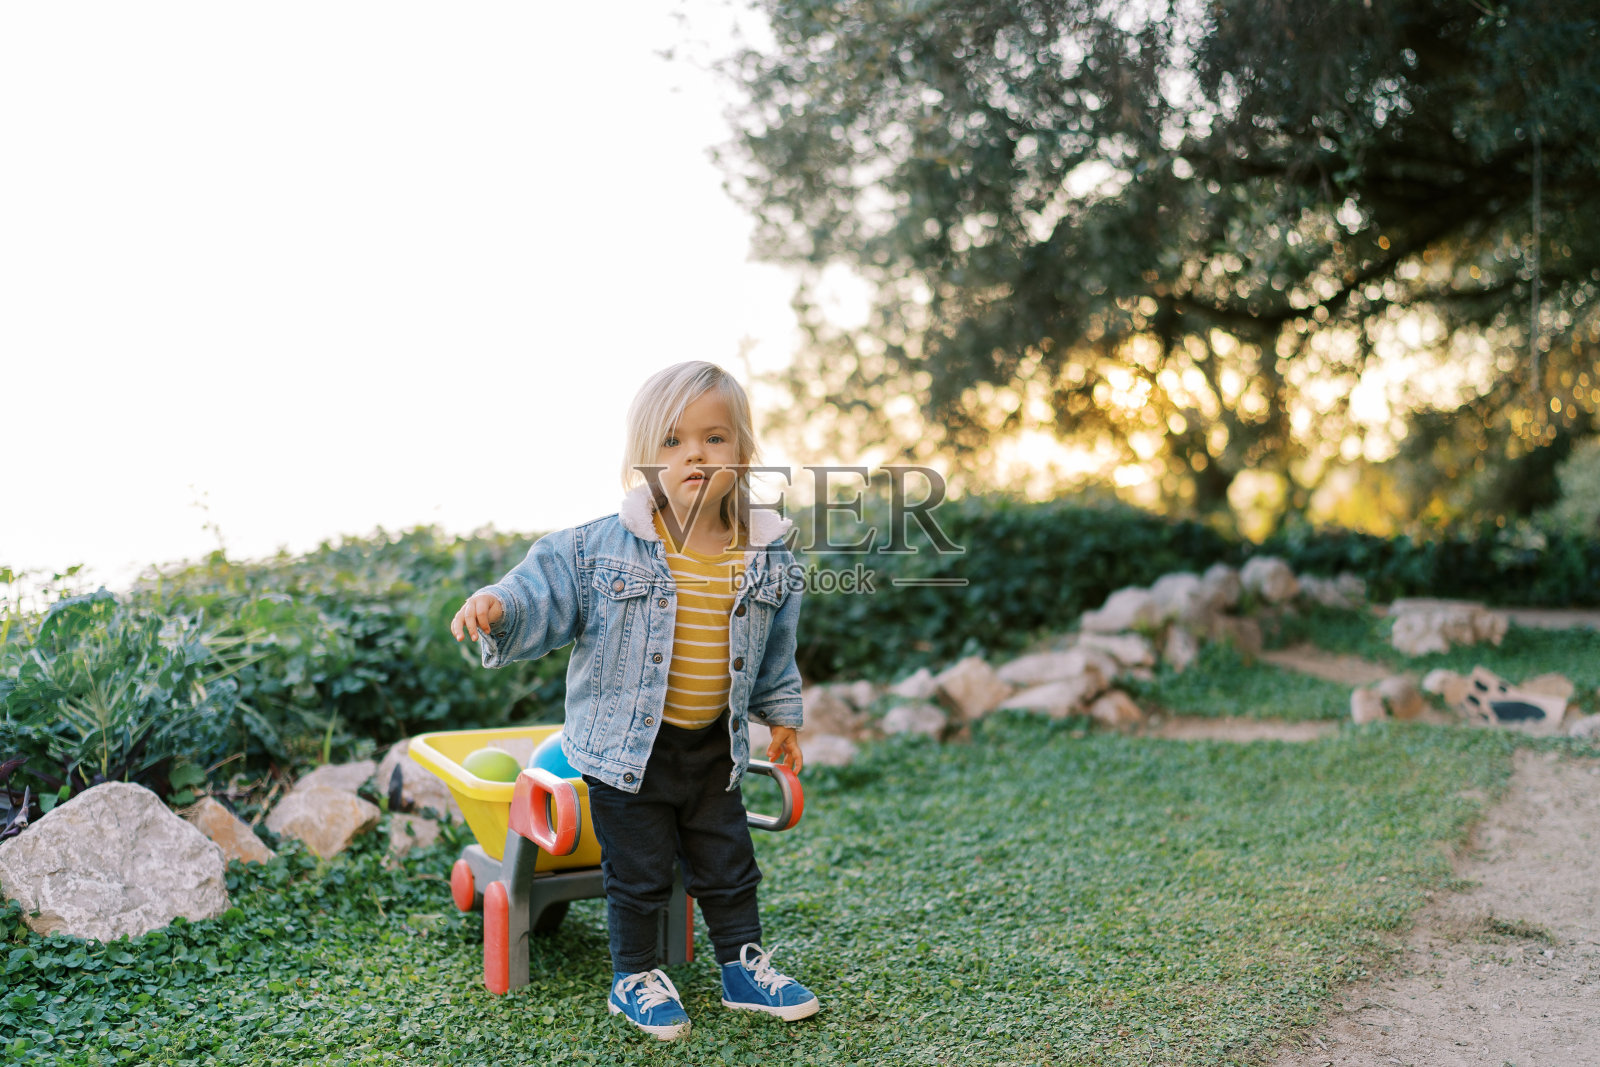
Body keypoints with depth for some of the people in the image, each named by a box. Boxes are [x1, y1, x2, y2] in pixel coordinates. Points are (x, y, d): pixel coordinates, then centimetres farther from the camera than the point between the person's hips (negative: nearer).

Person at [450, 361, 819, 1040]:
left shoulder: (766, 561, -4)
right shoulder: (601, 549, -15)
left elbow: (774, 653, 9)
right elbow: (545, 591, -15)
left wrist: (782, 716, 17)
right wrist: (500, 607, -36)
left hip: (714, 748, 3)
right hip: (628, 747, -3)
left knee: (728, 866, 17)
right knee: (639, 872, 11)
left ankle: (744, 966, 35)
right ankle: (634, 977, 31)